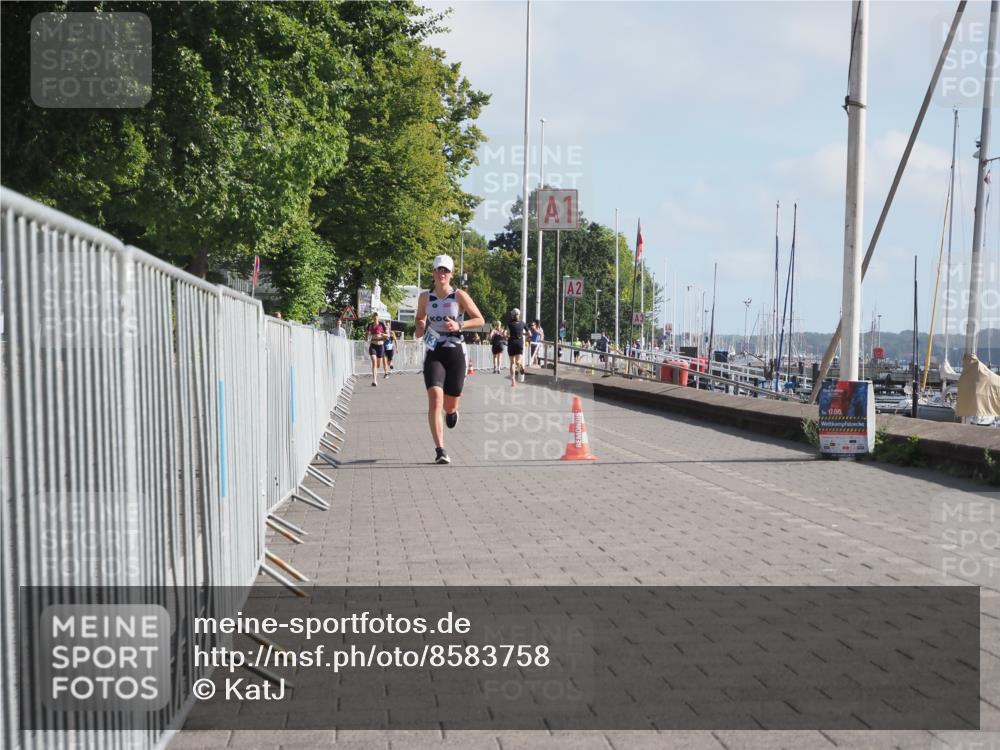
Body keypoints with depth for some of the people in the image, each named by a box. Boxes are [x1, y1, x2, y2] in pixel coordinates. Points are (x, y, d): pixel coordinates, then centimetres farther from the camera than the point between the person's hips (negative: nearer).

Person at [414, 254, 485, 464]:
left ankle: (452, 411, 50)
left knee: (450, 406, 8)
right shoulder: (425, 297, 5)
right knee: (435, 398, -20)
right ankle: (440, 450, -20)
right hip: (433, 354, 1)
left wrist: (459, 325, -16)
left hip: (455, 354, -1)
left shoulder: (460, 295, -3)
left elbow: (480, 320, -1)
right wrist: (420, 328, 0)